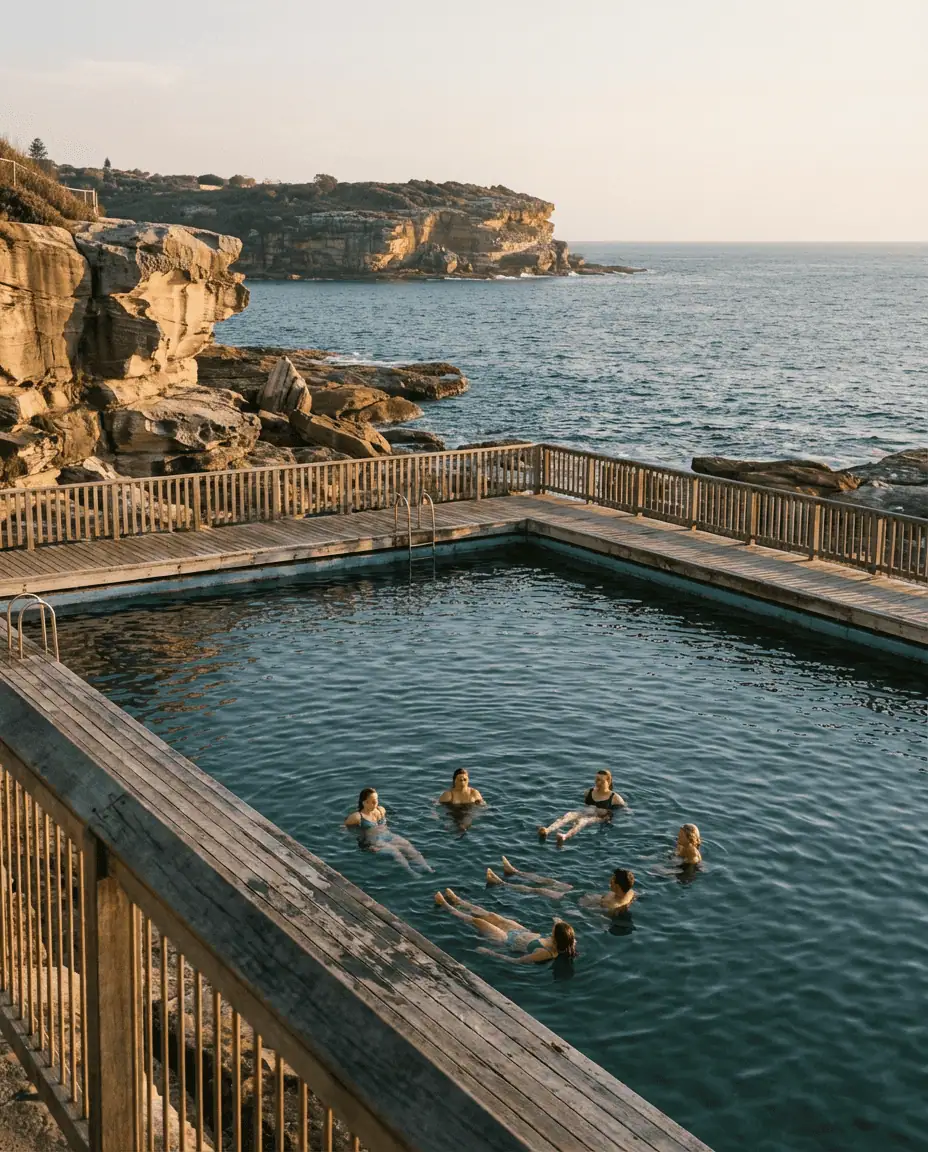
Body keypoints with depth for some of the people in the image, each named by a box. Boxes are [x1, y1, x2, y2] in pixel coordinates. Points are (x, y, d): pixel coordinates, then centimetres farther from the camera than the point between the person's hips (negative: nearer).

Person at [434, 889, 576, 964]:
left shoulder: (545, 953, -42)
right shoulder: (563, 945, -24)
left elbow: (517, 961, -37)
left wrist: (491, 953, -32)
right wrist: (560, 924, -9)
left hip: (509, 940, -6)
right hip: (524, 932, 7)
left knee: (476, 920, 8)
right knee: (491, 916, 21)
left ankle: (445, 905, 36)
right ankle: (457, 901, 48)